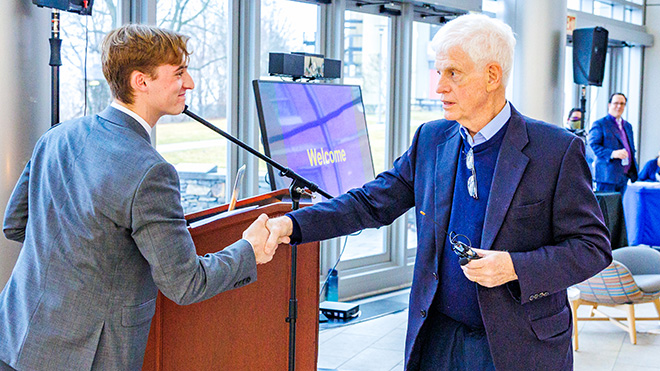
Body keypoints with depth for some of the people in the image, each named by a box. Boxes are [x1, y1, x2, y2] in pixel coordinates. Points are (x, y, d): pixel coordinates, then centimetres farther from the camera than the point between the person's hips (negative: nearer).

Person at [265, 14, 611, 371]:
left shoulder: (557, 150, -11)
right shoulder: (431, 139, 4)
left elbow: (593, 246, -8)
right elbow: (372, 203, 6)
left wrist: (516, 267, -22)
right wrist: (292, 224, -7)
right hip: (438, 339, 4)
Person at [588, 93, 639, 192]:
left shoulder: (628, 126, 21)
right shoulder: (599, 124, -3)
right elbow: (593, 145, -12)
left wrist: (633, 171, 13)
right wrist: (612, 153, -23)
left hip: (624, 176, 7)